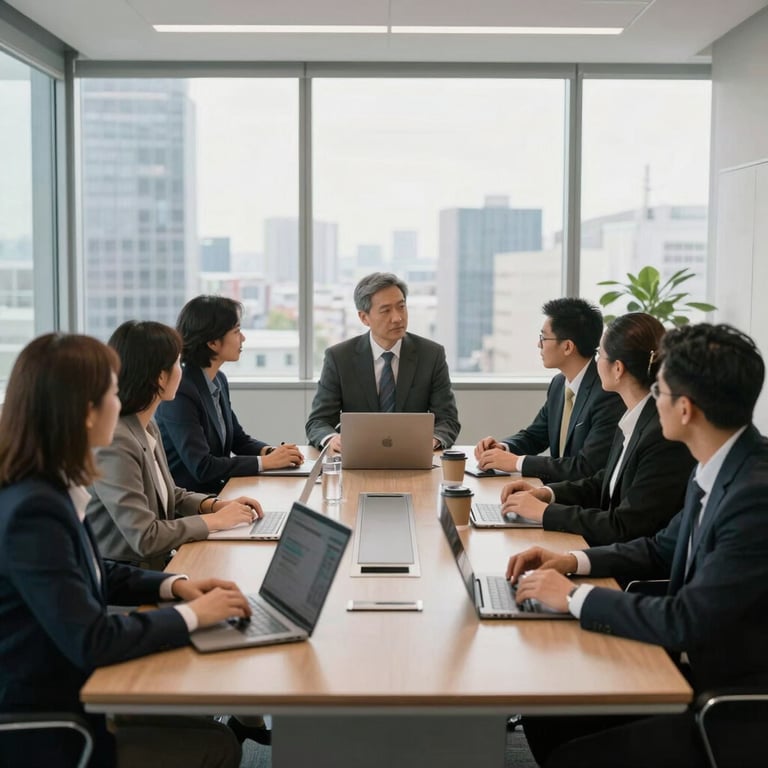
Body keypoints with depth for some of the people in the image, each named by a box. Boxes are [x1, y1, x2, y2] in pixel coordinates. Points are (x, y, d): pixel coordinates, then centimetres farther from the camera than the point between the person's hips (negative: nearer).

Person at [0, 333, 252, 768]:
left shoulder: (51, 489, 1)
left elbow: (93, 575, 16)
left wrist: (174, 585, 2)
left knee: (210, 728, 9)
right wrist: (191, 614, -16)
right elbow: (92, 641, -28)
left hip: (62, 692, 9)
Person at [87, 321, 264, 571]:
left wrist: (218, 505, 4)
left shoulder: (148, 428, 6)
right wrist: (215, 520, -13)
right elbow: (145, 537, -23)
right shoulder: (114, 443, -21)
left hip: (157, 566, 8)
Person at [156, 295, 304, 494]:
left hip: (216, 491, 8)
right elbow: (202, 467, -23)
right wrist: (265, 461, -18)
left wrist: (270, 451, -4)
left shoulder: (219, 380, 6)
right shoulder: (179, 391, -19)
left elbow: (238, 439, 16)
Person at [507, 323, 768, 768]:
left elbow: (686, 622, -27)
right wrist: (574, 561, 3)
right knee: (546, 711, 5)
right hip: (697, 665, 8)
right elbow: (664, 550, 16)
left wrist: (574, 596, -17)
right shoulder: (719, 466, 2)